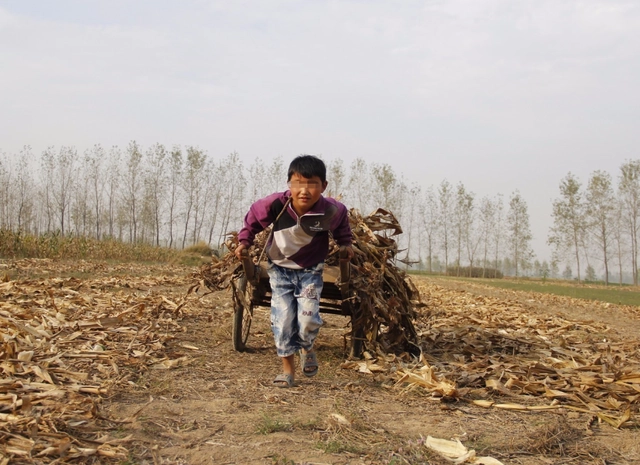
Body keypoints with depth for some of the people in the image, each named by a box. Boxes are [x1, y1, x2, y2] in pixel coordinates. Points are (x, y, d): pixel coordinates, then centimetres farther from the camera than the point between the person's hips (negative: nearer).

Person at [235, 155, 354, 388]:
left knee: (307, 319, -11)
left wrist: (345, 243, 3)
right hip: (280, 269, 1)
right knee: (282, 320, -3)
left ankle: (307, 348, 24)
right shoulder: (276, 205, -26)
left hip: (310, 271, 0)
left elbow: (342, 219, 3)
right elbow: (253, 217, -4)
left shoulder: (330, 211, -24)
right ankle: (288, 368, 15)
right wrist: (244, 240, -2)